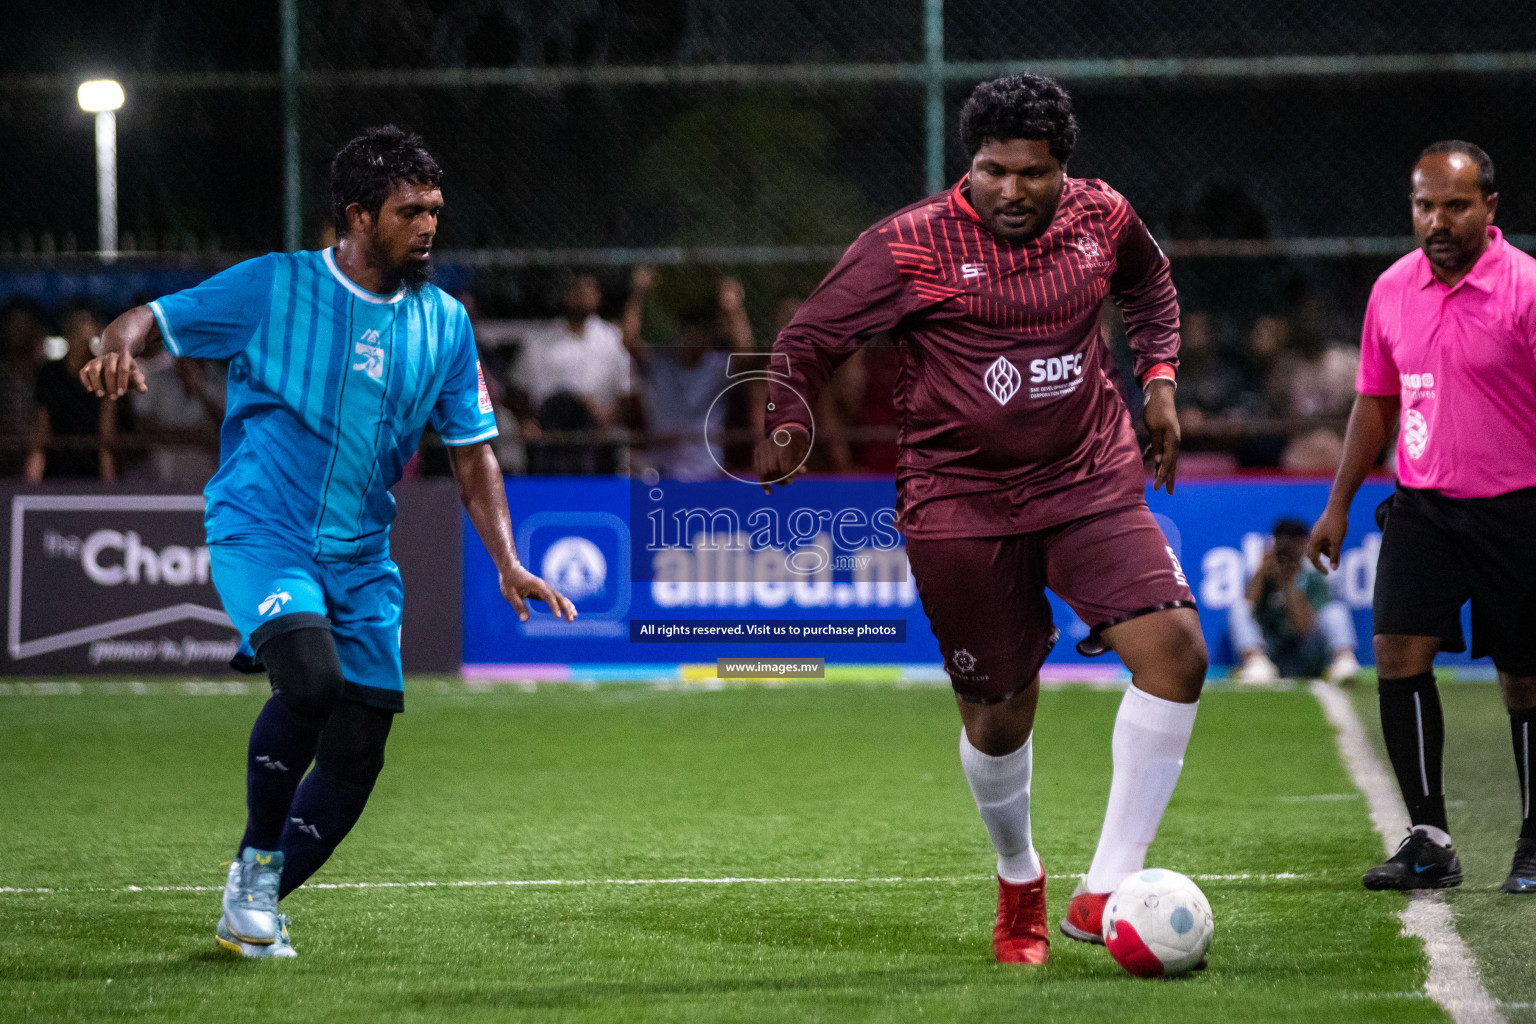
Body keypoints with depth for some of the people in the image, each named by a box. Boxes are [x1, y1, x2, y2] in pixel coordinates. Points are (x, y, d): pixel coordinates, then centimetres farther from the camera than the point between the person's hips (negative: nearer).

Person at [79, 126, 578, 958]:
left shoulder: (444, 324, 7)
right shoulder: (272, 287, -5)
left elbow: (473, 454, 13)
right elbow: (150, 320, -3)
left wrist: (507, 565, 2)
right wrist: (119, 350, -28)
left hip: (362, 559, 5)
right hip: (260, 533, -5)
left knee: (357, 751, -1)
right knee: (310, 676, -30)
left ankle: (254, 911, 17)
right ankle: (256, 864, -8)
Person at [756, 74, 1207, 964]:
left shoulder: (1102, 217, 2)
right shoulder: (912, 246, -10)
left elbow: (1150, 282, 26)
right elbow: (808, 340, -3)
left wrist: (1159, 377, 15)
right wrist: (785, 429, -18)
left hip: (1092, 486, 3)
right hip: (962, 502, -3)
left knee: (1176, 649, -19)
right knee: (999, 717, 3)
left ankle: (1105, 894, -15)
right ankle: (1018, 883, 35)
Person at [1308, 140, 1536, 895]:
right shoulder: (1392, 290, 6)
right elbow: (1376, 401, 18)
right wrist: (1338, 505, 18)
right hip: (1420, 506, 4)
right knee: (1398, 652, -11)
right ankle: (1429, 841, -6)